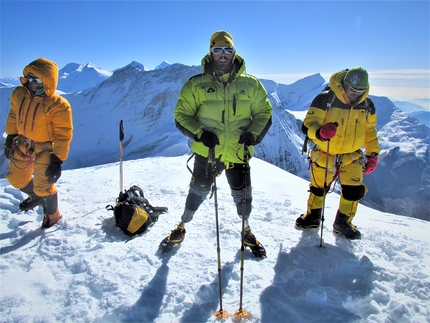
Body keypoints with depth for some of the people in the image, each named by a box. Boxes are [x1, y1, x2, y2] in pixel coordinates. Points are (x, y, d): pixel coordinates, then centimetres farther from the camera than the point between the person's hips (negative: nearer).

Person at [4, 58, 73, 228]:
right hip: (24, 144, 6)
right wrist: (10, 138, 15)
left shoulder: (58, 106, -26)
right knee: (16, 179, 19)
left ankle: (52, 214, 25)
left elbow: (63, 135, -21)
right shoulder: (19, 94, -8)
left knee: (43, 186, -3)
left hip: (45, 148, -6)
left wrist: (58, 160, -21)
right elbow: (13, 116, 10)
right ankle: (36, 197, 49)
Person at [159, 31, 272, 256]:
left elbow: (264, 112, 8)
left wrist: (254, 134, -11)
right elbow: (181, 115, 0)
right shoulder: (196, 85, -2)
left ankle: (247, 232, 41)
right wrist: (199, 134, -18)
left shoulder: (250, 84, 3)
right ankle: (181, 228, 39)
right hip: (206, 152, -1)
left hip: (238, 153, 1)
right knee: (198, 193, 13)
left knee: (243, 196, 12)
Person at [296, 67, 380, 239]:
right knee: (318, 188, 13)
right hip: (324, 154, -3)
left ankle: (343, 222, 25)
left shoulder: (367, 105, -4)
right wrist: (320, 132, -43)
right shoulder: (324, 99, -20)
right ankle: (313, 216, 39)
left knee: (354, 191, -1)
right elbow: (309, 123, -21)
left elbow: (370, 130, 10)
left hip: (351, 157, 3)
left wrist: (373, 154, 6)